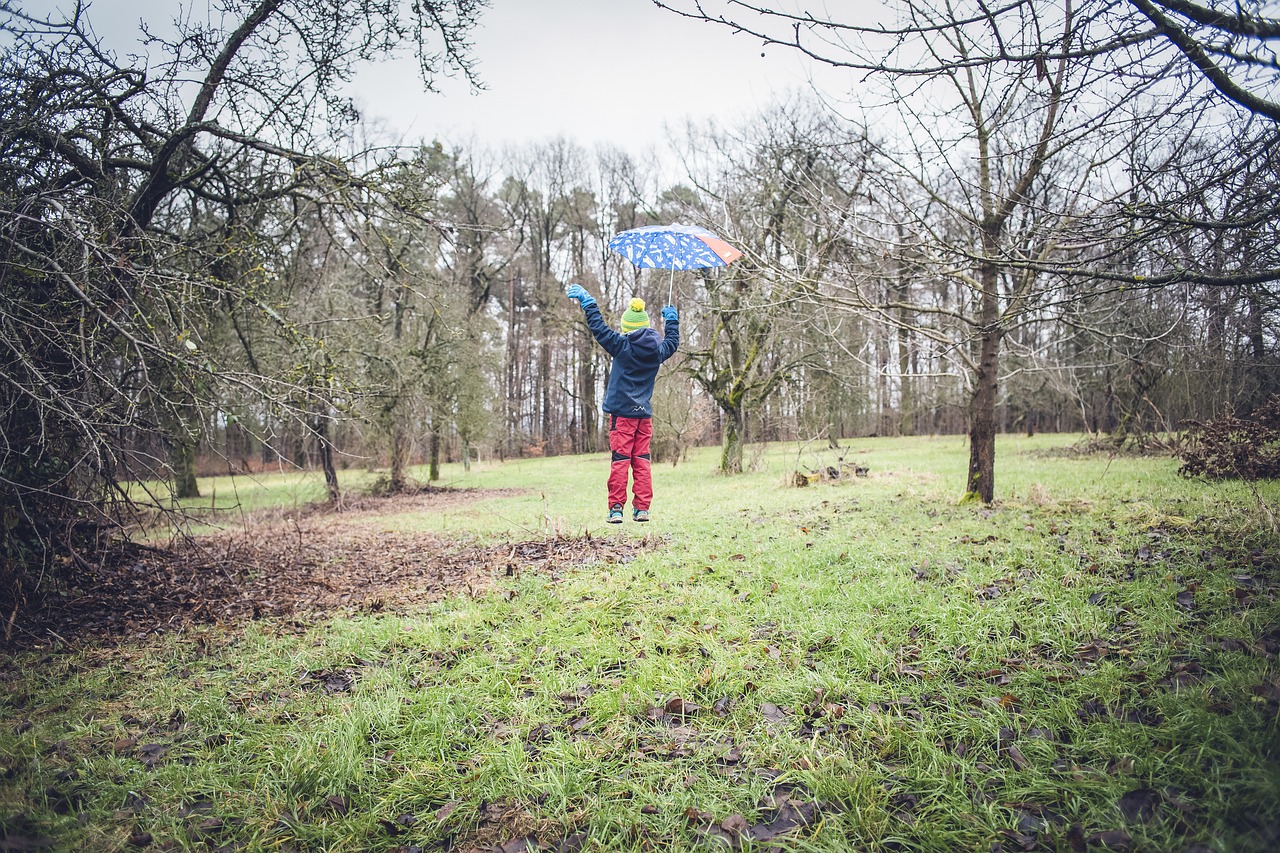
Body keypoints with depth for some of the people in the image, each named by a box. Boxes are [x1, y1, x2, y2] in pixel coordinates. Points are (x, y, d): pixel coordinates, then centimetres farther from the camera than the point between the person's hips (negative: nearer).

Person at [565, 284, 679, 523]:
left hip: (622, 413, -4)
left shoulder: (622, 346, -9)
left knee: (620, 461, -1)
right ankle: (642, 508, 7)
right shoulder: (657, 350, 5)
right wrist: (672, 319, 44)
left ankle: (616, 508, -2)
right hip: (645, 414, 4)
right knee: (642, 461, 8)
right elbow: (673, 342, 28)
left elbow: (598, 328, -3)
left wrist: (586, 300, 7)